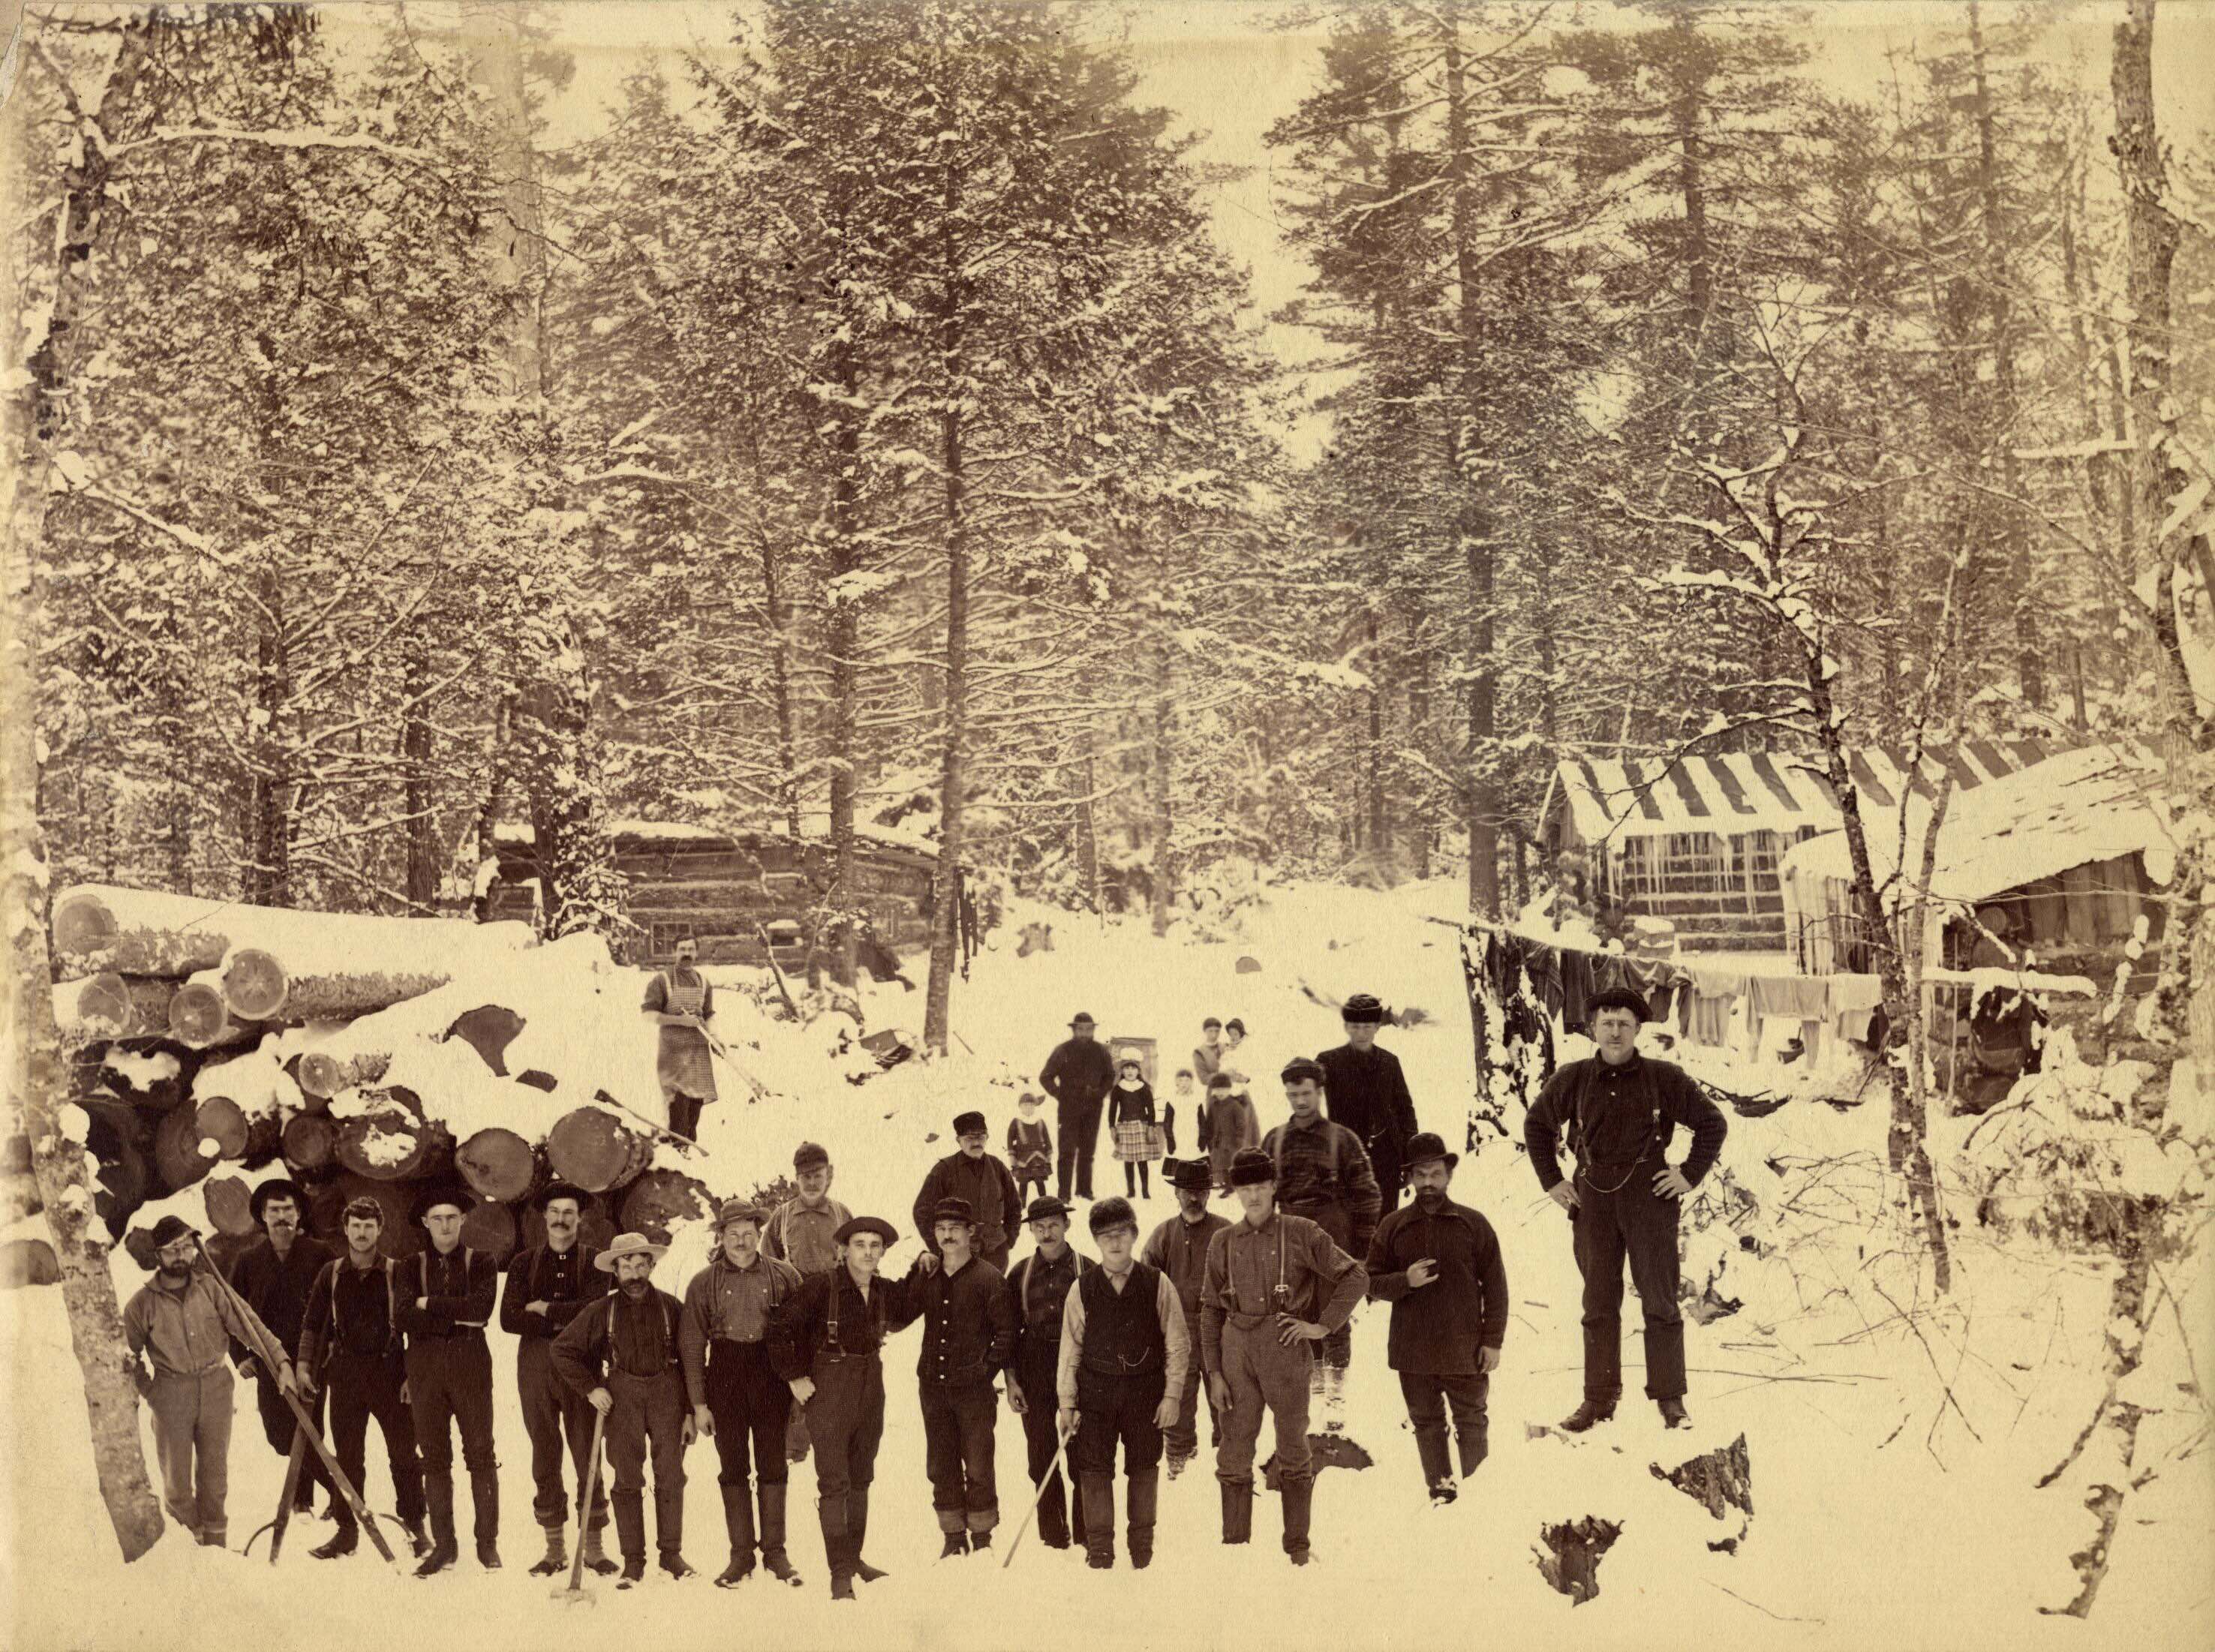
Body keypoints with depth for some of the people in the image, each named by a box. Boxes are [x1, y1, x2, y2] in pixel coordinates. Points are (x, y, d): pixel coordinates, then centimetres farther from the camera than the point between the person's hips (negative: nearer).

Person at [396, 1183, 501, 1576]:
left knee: (481, 1454, -2)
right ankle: (443, 1543, 9)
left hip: (471, 1367, -2)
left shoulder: (481, 1263, 6)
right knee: (434, 1457, 3)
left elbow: (481, 1307, -12)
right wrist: (459, 1318, -11)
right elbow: (407, 1318, -4)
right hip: (425, 1369, 2)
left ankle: (488, 1542, 4)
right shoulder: (411, 1266, 11)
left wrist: (430, 1303, -9)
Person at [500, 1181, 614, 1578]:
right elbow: (509, 1318, -1)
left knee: (587, 1455, -3)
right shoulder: (524, 1263, 11)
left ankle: (593, 1546, 3)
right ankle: (555, 1547, 11)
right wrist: (562, 1322, -9)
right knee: (544, 1456, 5)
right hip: (535, 1366, 2)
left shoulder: (594, 1263, 7)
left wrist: (544, 1309, -6)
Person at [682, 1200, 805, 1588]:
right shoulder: (704, 1283, 3)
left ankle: (775, 1551, 11)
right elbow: (692, 1345, 3)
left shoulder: (784, 1276, 3)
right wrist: (699, 1403, -2)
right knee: (733, 1467, 3)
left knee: (773, 1465, 2)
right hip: (724, 1377, 0)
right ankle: (741, 1555, 9)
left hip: (772, 1376, 0)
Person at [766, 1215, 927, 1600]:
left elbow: (902, 1317, 23)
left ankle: (854, 1557, 31)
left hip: (871, 1393, 6)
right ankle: (840, 1573, -7)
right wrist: (794, 1377, -13)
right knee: (834, 1483, -8)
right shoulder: (821, 1287, -16)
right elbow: (781, 1329, -13)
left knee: (861, 1478, 17)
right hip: (829, 1393, -6)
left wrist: (921, 1272, 9)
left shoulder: (885, 1291, 2)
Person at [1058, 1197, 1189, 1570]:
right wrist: (1067, 1402, 3)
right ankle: (1099, 1548, 8)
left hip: (1145, 1390, 0)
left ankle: (1142, 1545, 22)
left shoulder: (1157, 1284, -1)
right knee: (1094, 1469, -2)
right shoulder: (1083, 1289, 2)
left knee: (1143, 1468, 8)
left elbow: (1177, 1344, 1)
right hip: (1096, 1389, 0)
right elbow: (1070, 1348, 5)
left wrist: (1171, 1396, -4)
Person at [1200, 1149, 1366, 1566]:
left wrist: (1322, 1326, -3)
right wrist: (1213, 1372, 2)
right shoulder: (1223, 1243, 7)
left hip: (1286, 1348, -2)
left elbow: (1355, 1277, 2)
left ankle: (1298, 1547, 17)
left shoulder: (1300, 1233, -1)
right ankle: (1234, 1544, 13)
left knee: (1293, 1450, 8)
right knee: (1234, 1453, 4)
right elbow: (1210, 1310, 8)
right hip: (1237, 1349, 2)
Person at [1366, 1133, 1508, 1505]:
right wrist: (1405, 1281, -15)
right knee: (1426, 1423, 10)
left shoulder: (1473, 1224, 0)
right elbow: (1372, 1282, 6)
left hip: (1464, 1348, -2)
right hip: (1413, 1349, 2)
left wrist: (1493, 1340, -3)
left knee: (1471, 1423, 5)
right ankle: (1439, 1490, 21)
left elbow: (1495, 1286, 2)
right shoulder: (1392, 1227, 3)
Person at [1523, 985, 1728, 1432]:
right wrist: (1551, 1181, 11)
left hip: (1649, 1198, -2)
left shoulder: (1664, 1078, -3)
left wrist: (1689, 1176, -1)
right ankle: (1599, 1399, 14)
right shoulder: (1572, 1080, 3)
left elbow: (1712, 1123, 6)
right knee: (1598, 1305, 8)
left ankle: (1670, 1399, 5)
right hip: (1593, 1200, 2)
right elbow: (1537, 1125, 18)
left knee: (1660, 1302, -1)